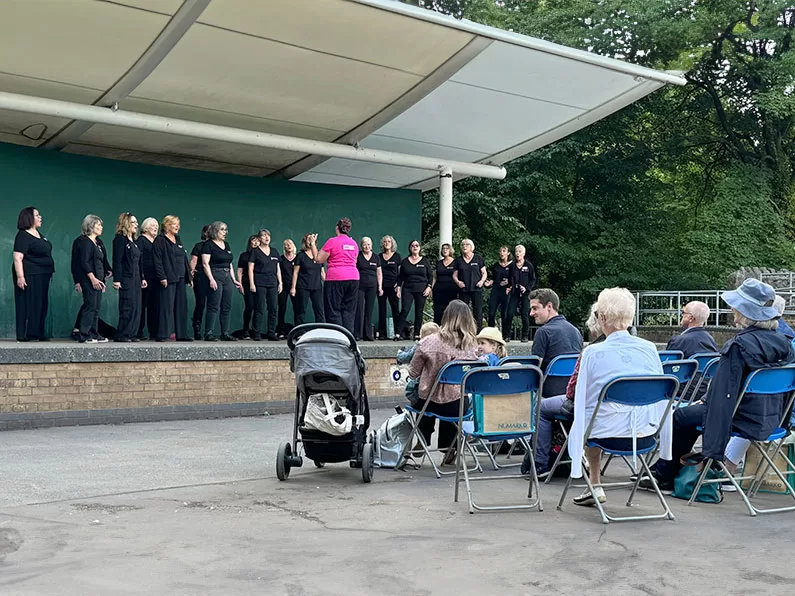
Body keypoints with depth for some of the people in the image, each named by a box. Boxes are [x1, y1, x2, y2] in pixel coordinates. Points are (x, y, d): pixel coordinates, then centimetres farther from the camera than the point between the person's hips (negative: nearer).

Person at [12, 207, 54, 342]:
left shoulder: (38, 233, 14)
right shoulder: (23, 236, -13)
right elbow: (17, 258, -20)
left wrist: (49, 272, 21)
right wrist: (20, 277, -27)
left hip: (42, 276, 9)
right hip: (30, 275, -9)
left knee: (41, 305, 10)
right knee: (29, 304, -7)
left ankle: (37, 333, 16)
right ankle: (25, 335, -3)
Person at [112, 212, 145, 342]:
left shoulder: (134, 241, 18)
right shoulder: (120, 239, -7)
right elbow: (117, 261, -13)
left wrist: (142, 278, 17)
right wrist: (116, 280, -18)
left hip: (136, 279, 9)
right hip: (126, 279, -9)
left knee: (136, 307, 7)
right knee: (127, 307, -8)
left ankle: (132, 334, 11)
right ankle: (121, 335, -3)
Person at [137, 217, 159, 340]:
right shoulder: (140, 240, -4)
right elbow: (138, 260, -11)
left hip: (155, 278, 7)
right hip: (145, 278, -7)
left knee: (154, 305, 7)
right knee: (142, 305, -4)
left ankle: (154, 332, 10)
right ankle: (138, 332, 1)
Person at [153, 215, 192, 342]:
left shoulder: (178, 240, 19)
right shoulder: (160, 241, -4)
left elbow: (184, 260, 21)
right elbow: (157, 260, -11)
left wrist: (189, 277, 17)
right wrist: (162, 277, -19)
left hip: (180, 279, 8)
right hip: (168, 279, -8)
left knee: (181, 306, 7)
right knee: (166, 306, -7)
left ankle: (181, 334, 13)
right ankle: (162, 335, -4)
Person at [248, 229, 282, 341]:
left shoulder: (274, 251, 17)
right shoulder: (255, 251, 3)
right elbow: (250, 269, -1)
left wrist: (280, 283, 12)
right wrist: (251, 283, -10)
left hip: (273, 283, 5)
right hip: (260, 284, -5)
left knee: (273, 309, 1)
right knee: (259, 309, -5)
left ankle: (271, 333, 8)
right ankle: (257, 334, -1)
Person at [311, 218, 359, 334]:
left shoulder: (332, 241, -5)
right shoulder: (353, 243, 12)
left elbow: (319, 259, -3)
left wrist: (313, 244, 7)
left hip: (335, 278, -5)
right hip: (353, 277, 5)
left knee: (334, 311, 0)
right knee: (349, 310, 8)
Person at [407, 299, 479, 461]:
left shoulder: (428, 343, -17)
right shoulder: (472, 346, -12)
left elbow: (412, 373, -5)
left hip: (428, 401, -1)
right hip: (458, 404, 1)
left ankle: (423, 442, 36)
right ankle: (448, 447, 33)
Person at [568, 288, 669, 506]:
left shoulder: (593, 353, -11)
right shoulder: (649, 349, -1)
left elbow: (582, 399, -1)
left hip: (609, 435, -3)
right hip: (647, 435, 3)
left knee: (586, 420, 31)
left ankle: (595, 486, 33)